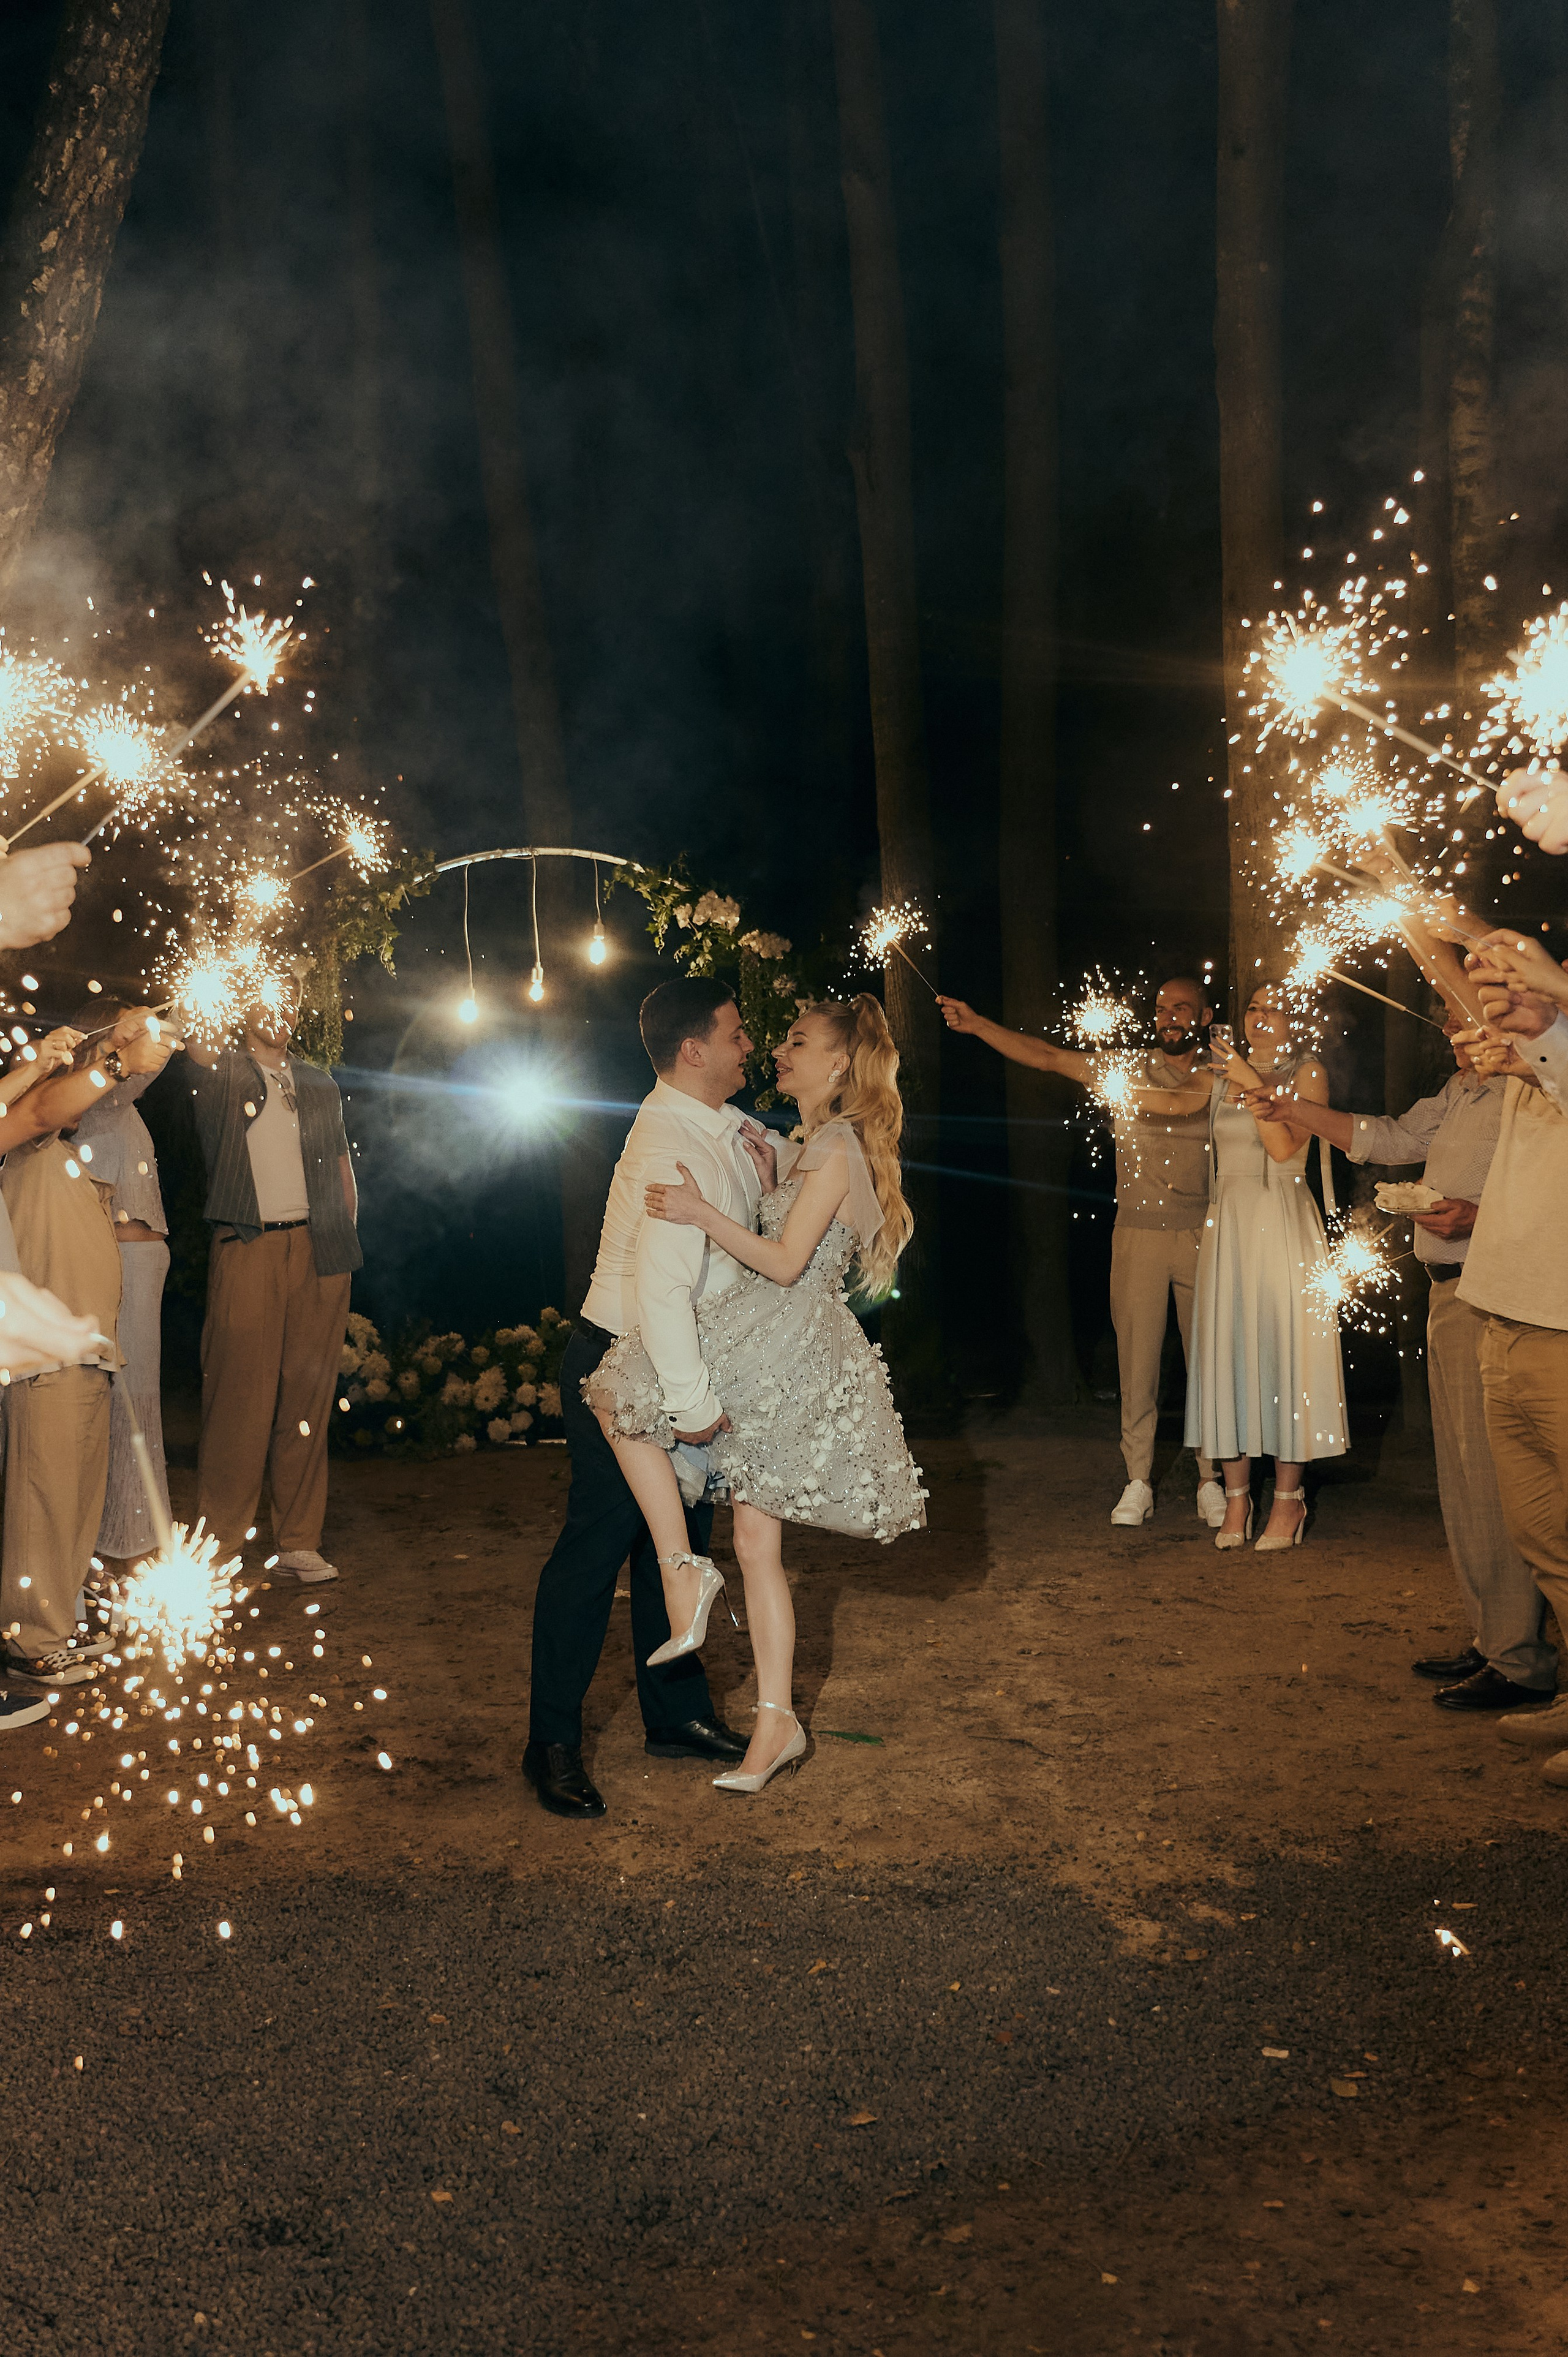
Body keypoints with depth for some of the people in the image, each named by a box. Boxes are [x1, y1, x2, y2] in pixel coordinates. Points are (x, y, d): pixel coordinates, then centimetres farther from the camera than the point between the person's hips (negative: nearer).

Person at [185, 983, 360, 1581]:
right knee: (240, 1398, -6)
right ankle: (220, 1545, 2)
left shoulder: (320, 1084, 21)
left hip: (318, 1249, 3)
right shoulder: (222, 1072, 10)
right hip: (247, 1249, -3)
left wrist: (347, 1235, 11)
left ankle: (298, 1541, 11)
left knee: (307, 1397, 4)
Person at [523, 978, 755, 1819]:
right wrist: (694, 1404, -27)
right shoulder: (669, 1151, -26)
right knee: (595, 1547, -1)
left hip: (674, 1369, 9)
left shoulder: (726, 1129, 4)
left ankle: (677, 1716, 30)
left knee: (678, 1541, 16)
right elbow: (661, 1289, -32)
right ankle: (553, 1745, 10)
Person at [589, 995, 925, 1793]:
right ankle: (777, 1720, 15)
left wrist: (705, 1214, -18)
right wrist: (760, 1172, 15)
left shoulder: (839, 1149, -9)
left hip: (790, 1349, -9)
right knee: (757, 1542, 9)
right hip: (775, 1354, 9)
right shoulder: (808, 1145, 20)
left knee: (619, 1398, -8)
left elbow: (786, 1262, -16)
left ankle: (683, 1569, -6)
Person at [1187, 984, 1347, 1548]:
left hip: (1282, 1222, -4)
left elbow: (1284, 1147, -12)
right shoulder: (1223, 1075, 16)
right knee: (1227, 1352, 1)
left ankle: (1288, 1498, 5)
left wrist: (1254, 1085, -14)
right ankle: (1236, 1495, 8)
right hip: (1227, 1223, 4)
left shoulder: (1307, 1072, 2)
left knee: (1281, 1349, -4)